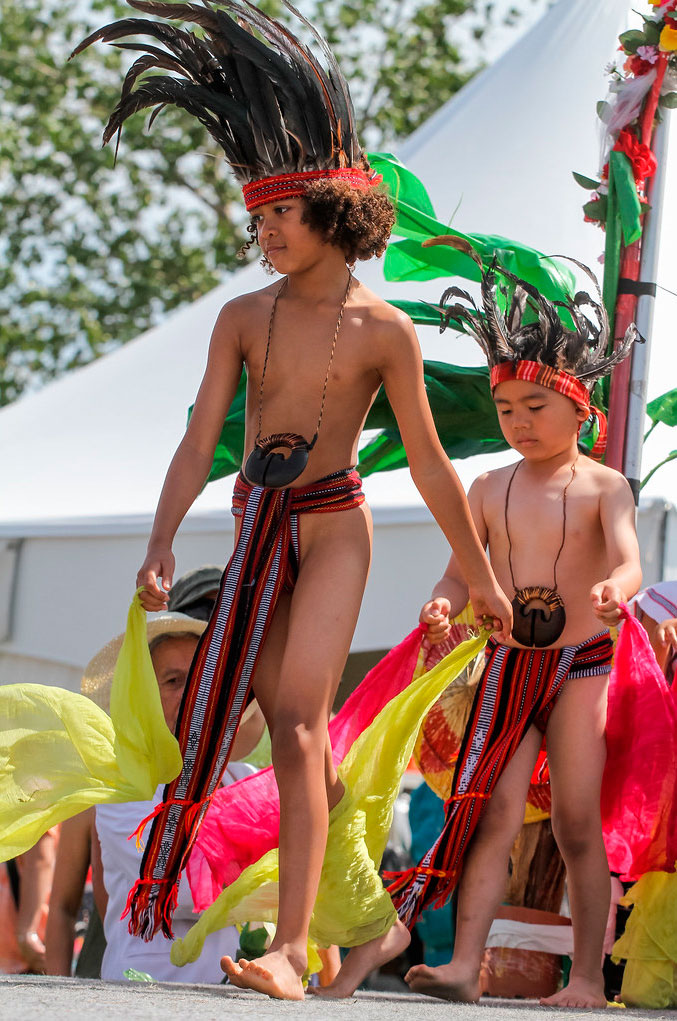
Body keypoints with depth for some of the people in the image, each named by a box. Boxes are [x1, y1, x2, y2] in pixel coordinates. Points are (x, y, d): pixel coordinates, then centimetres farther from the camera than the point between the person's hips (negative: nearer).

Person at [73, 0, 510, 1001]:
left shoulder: (382, 330, -6)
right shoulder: (244, 317, 3)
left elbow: (429, 462, 0)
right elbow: (201, 438, -1)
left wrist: (481, 575, 5)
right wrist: (161, 544, -13)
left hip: (333, 528, -5)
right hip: (256, 527, 5)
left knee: (298, 717, -19)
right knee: (299, 735, 8)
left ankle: (289, 952, -25)